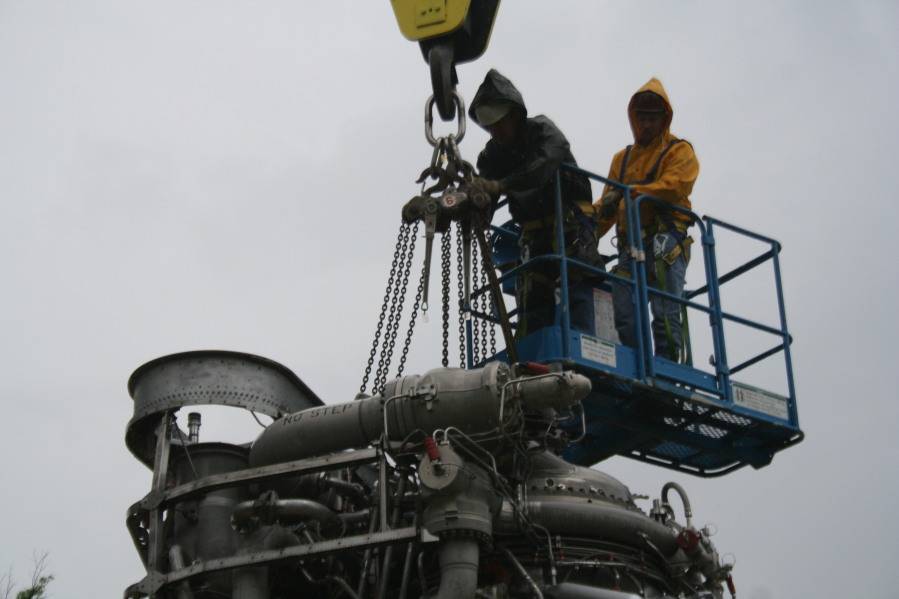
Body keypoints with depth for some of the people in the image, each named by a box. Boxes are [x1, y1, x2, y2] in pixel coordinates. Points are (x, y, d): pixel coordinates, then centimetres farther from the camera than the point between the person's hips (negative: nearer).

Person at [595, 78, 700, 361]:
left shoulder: (678, 151, 12)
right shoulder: (622, 158, 29)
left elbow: (675, 186, -8)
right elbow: (607, 203, 23)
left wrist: (630, 193, -19)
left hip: (665, 239, -5)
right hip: (630, 245, 5)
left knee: (665, 313, -14)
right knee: (625, 318, -8)